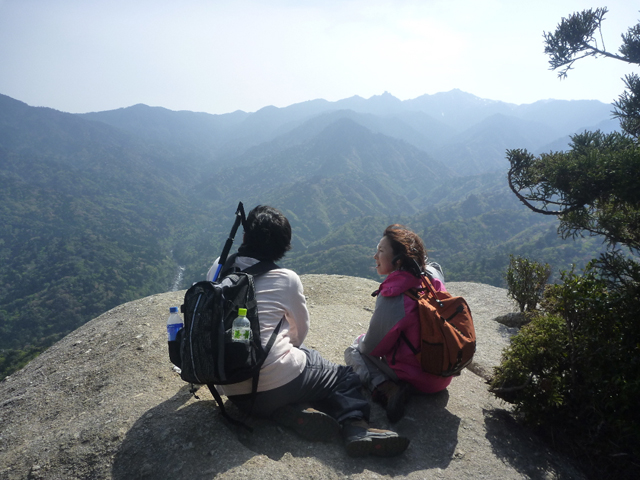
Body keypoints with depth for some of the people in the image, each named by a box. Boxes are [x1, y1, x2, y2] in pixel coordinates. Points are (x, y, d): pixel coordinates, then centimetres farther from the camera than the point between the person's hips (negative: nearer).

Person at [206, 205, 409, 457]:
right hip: (279, 384, -4)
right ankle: (356, 427, -9)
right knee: (346, 375, 15)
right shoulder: (287, 279, -5)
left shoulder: (218, 269, 4)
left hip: (234, 393, 4)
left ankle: (293, 413, 1)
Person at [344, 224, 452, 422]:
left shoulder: (390, 299, -28)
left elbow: (372, 347, -14)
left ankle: (386, 388, -10)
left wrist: (362, 341, 7)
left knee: (353, 352, 12)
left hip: (416, 378, -7)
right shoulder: (434, 274, -11)